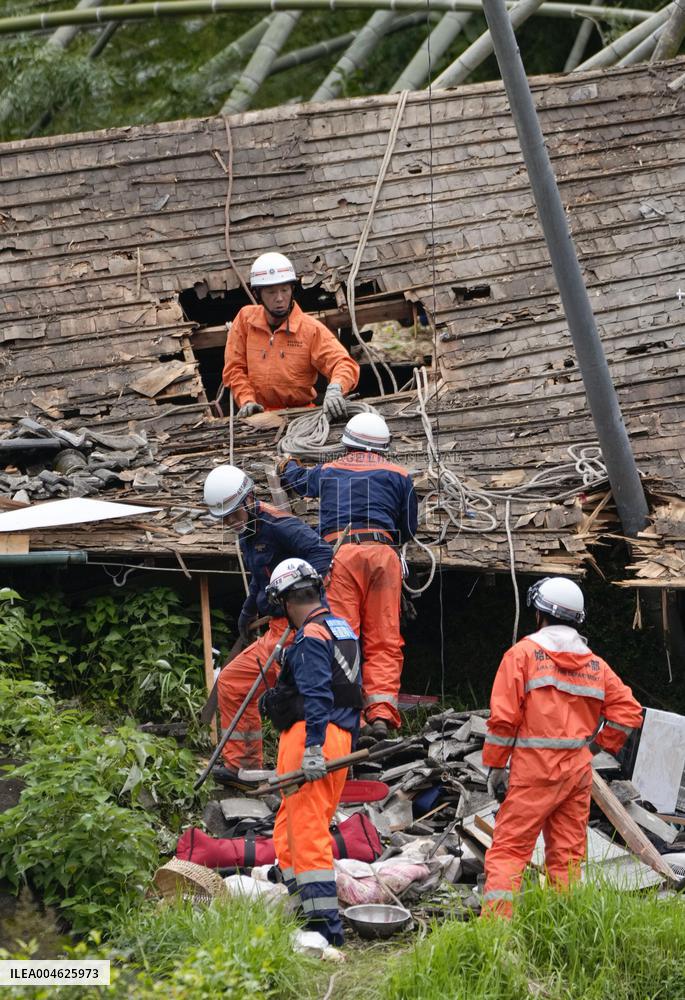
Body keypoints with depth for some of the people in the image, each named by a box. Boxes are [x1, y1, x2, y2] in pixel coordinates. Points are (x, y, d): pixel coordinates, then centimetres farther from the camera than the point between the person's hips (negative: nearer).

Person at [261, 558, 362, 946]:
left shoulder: (311, 636, -12)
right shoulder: (343, 628, 18)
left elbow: (316, 696, -22)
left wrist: (313, 747, -27)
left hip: (311, 738, -10)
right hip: (341, 736, 10)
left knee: (307, 832, -10)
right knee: (288, 831, 15)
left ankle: (326, 924, -13)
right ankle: (306, 912, 16)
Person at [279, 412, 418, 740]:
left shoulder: (326, 472, 23)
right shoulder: (398, 476, 18)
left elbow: (297, 480, 45)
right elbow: (408, 529, 22)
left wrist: (289, 465, 69)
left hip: (338, 552, 0)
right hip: (381, 553, 0)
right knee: (384, 642, 1)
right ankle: (381, 713, -14)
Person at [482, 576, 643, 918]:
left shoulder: (523, 653, -3)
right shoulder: (595, 664, 12)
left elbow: (503, 716, -8)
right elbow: (628, 710, 8)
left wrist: (495, 765, -2)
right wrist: (598, 744, 14)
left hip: (535, 766, -5)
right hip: (579, 769, 5)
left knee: (509, 847, -3)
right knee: (567, 853, 11)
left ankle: (495, 918, -13)